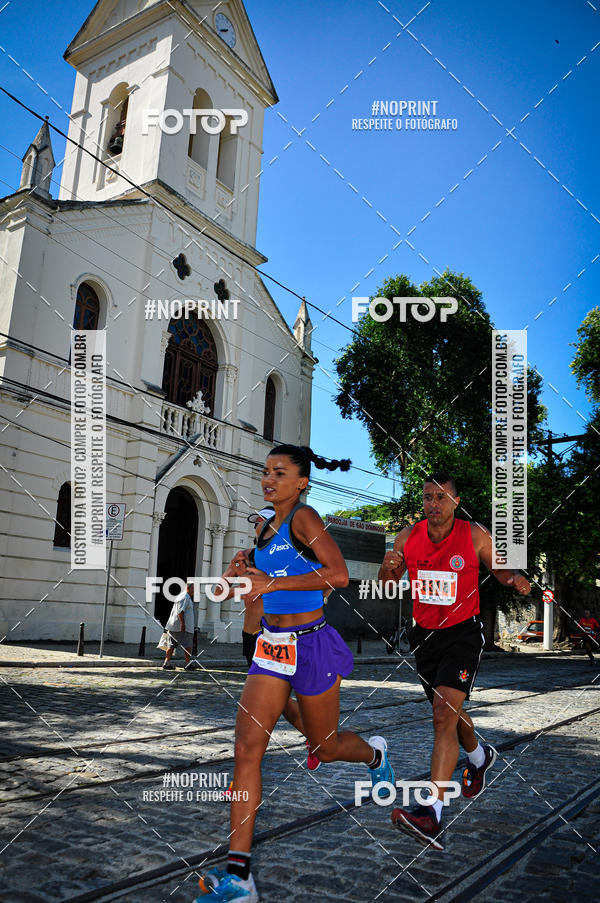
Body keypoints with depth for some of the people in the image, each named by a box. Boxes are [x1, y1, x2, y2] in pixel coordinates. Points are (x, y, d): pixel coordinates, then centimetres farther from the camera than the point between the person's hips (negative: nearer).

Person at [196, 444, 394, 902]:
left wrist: (272, 583, -26)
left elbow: (338, 574, -28)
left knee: (325, 746, 14)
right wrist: (252, 571, 4)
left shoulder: (304, 517, -16)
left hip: (311, 646, -7)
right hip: (273, 646, 7)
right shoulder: (267, 526, 9)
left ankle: (375, 753, 49)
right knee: (247, 747, -4)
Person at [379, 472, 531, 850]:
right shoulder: (408, 537, -3)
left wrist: (516, 579, -18)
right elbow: (388, 585, 7)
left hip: (463, 631, -4)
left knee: (445, 714, -19)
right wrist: (389, 567, -17)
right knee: (450, 711, 21)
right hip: (425, 633, 5)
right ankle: (480, 756, 52)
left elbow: (500, 569, 5)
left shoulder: (475, 535, -10)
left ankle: (432, 811, -20)